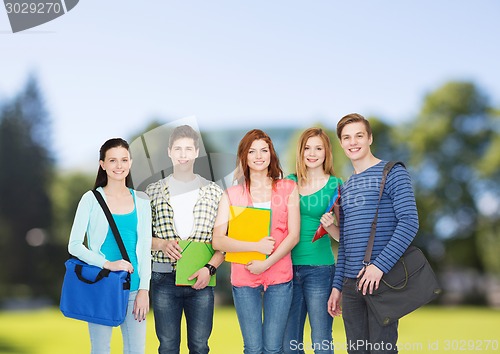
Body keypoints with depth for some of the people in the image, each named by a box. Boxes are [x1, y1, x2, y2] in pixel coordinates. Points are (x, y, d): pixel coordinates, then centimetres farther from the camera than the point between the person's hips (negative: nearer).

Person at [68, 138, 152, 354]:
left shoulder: (141, 200, 7)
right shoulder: (92, 199, -2)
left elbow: (145, 247, 6)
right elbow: (74, 245, -4)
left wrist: (144, 289, -1)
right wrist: (107, 264, -16)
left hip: (133, 288, 2)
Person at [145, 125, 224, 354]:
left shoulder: (213, 192, 5)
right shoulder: (154, 191, 6)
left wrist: (210, 268, -11)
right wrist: (162, 244, -12)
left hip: (201, 279, 0)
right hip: (164, 278, 0)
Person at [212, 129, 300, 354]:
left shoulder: (288, 188, 5)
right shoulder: (232, 194, 3)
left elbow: (294, 235, -1)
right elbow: (217, 241, -5)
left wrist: (266, 263, -11)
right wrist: (256, 246, -14)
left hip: (279, 277, 0)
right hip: (244, 278, 0)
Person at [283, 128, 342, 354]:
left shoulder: (335, 185, -1)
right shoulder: (289, 182, 8)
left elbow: (341, 235, 0)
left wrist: (330, 225, -20)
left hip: (319, 269, -4)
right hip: (289, 266, 4)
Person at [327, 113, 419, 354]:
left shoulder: (392, 173, -3)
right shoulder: (345, 187, 18)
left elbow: (410, 222, -13)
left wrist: (380, 265, -21)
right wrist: (337, 285, 14)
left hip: (383, 279, -6)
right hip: (351, 283, 6)